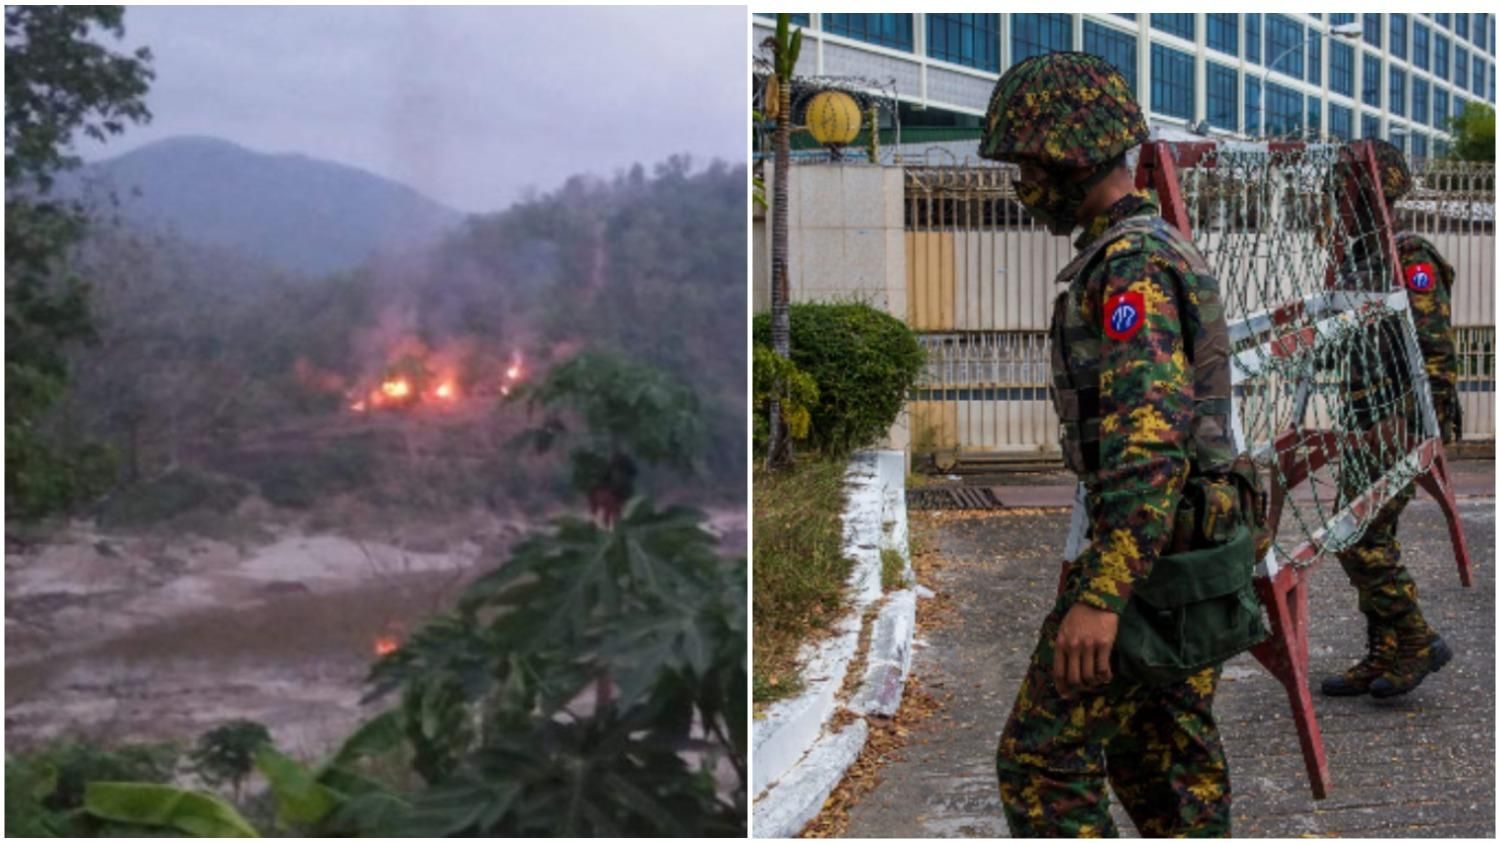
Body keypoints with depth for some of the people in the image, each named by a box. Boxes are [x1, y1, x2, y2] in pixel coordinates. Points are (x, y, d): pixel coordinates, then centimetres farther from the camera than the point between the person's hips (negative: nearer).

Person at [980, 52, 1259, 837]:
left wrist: (1100, 596, -35)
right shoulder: (1160, 255, 15)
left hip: (1147, 557, -10)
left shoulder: (1131, 265, -20)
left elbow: (1149, 435, -30)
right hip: (1192, 539, 10)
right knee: (1165, 758, 15)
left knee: (1042, 760, -2)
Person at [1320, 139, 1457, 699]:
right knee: (1369, 538, 10)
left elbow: (1433, 349, -20)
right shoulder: (1361, 258, 16)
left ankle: (1418, 643, 0)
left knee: (1359, 537, -12)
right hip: (1370, 426, 10)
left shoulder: (1411, 262, -14)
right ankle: (1384, 659, 16)